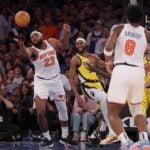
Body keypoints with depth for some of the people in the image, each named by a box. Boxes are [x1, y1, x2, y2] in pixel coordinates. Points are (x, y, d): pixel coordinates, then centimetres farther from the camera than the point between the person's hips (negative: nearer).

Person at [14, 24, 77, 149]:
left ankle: (64, 137, 30)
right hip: (41, 82, -4)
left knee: (63, 109, 13)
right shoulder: (33, 49, -16)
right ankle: (47, 139, -2)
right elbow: (29, 53, -42)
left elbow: (62, 44, 18)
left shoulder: (51, 42, -3)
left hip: (56, 80, 4)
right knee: (40, 112, -16)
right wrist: (23, 48, -67)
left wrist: (67, 33, -3)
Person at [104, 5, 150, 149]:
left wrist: (108, 62, 9)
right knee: (137, 110, 24)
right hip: (138, 72, 3)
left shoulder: (118, 28, 7)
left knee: (113, 113, 4)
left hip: (121, 71, -2)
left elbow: (108, 47, -9)